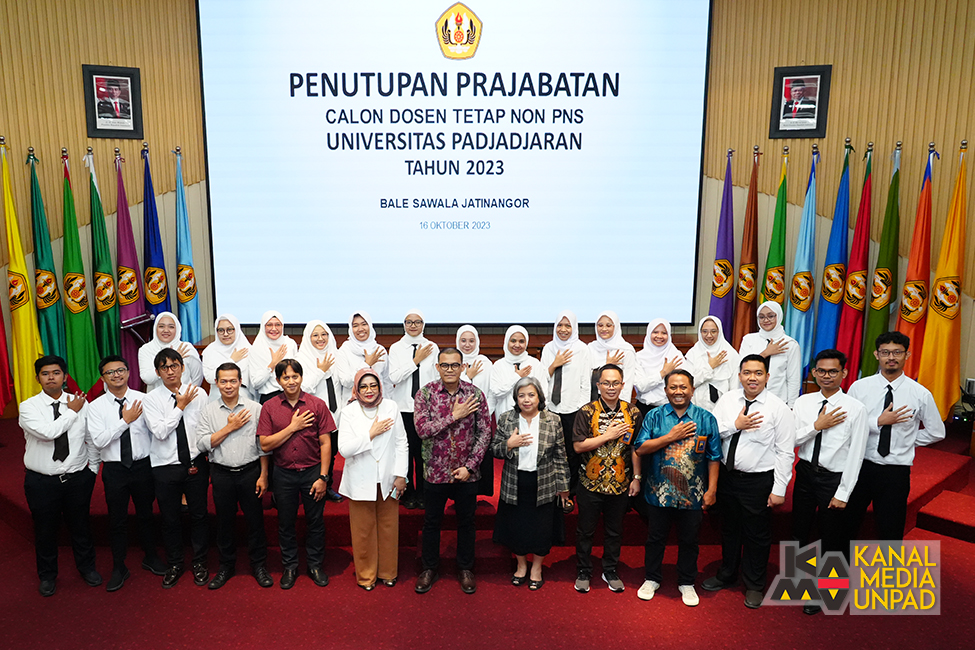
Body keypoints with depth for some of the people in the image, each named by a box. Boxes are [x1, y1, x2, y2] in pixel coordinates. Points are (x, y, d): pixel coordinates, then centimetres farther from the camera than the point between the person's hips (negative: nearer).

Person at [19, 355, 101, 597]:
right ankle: (47, 575, 37)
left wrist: (93, 468, 5)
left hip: (78, 478, 1)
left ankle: (87, 567, 39)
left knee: (80, 526, 16)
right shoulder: (28, 407, -9)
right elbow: (47, 432, -27)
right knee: (45, 529, 14)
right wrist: (72, 412, -15)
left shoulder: (81, 404, -2)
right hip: (41, 481, -1)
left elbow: (91, 439, 6)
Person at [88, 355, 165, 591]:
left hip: (143, 465, 1)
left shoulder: (143, 399, -4)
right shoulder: (96, 406, -5)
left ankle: (150, 558, 36)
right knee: (117, 520, 10)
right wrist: (125, 421, -22)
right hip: (114, 468, 0)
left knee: (146, 515, 16)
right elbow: (99, 440, -14)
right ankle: (119, 568, 28)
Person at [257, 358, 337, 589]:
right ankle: (290, 566, 31)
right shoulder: (269, 407, -2)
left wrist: (323, 477, -8)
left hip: (312, 471, -1)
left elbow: (325, 443, -5)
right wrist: (293, 427, -16)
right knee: (286, 522, 13)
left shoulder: (317, 405, -6)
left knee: (315, 521, 10)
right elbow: (265, 445, -7)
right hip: (284, 473, 1)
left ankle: (315, 565, 28)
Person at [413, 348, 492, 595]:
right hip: (435, 471, -1)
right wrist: (455, 415, -21)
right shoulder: (426, 394, -7)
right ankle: (429, 568, 32)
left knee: (466, 522, 14)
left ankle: (465, 568, 33)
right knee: (431, 522, 13)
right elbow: (422, 429, -18)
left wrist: (469, 466, -10)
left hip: (466, 473, 1)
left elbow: (485, 432, -4)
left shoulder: (475, 394, -5)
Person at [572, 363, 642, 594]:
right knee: (585, 530, 10)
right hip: (591, 482, -2)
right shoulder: (587, 412, -9)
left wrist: (636, 477, 3)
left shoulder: (633, 413, -1)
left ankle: (610, 571, 33)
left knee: (614, 531, 15)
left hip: (620, 484, 2)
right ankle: (583, 572, 27)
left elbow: (637, 448, 5)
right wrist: (608, 435, -16)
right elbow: (578, 446, -14)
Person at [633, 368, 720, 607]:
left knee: (689, 540, 14)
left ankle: (686, 583, 34)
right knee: (656, 537, 14)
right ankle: (652, 579, 33)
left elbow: (714, 458, 1)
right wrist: (671, 437, -15)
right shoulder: (654, 416, -2)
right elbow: (640, 448, -9)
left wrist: (712, 489, -3)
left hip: (692, 495, 0)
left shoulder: (706, 419, -1)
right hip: (659, 492, 0)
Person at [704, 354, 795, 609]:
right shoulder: (727, 400, -1)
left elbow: (785, 452, -10)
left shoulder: (779, 408, -12)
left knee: (757, 535, 11)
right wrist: (735, 425, -17)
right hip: (728, 476, 4)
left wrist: (779, 489, -12)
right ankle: (727, 574, 42)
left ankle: (754, 585, 32)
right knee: (729, 529, 21)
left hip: (759, 481, -3)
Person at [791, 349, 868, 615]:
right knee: (799, 530, 17)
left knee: (832, 537, 11)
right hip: (805, 473, 3)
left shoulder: (855, 409, -12)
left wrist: (843, 493, -12)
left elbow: (855, 455, -11)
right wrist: (817, 426, -18)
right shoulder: (803, 402, -2)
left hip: (833, 478, -3)